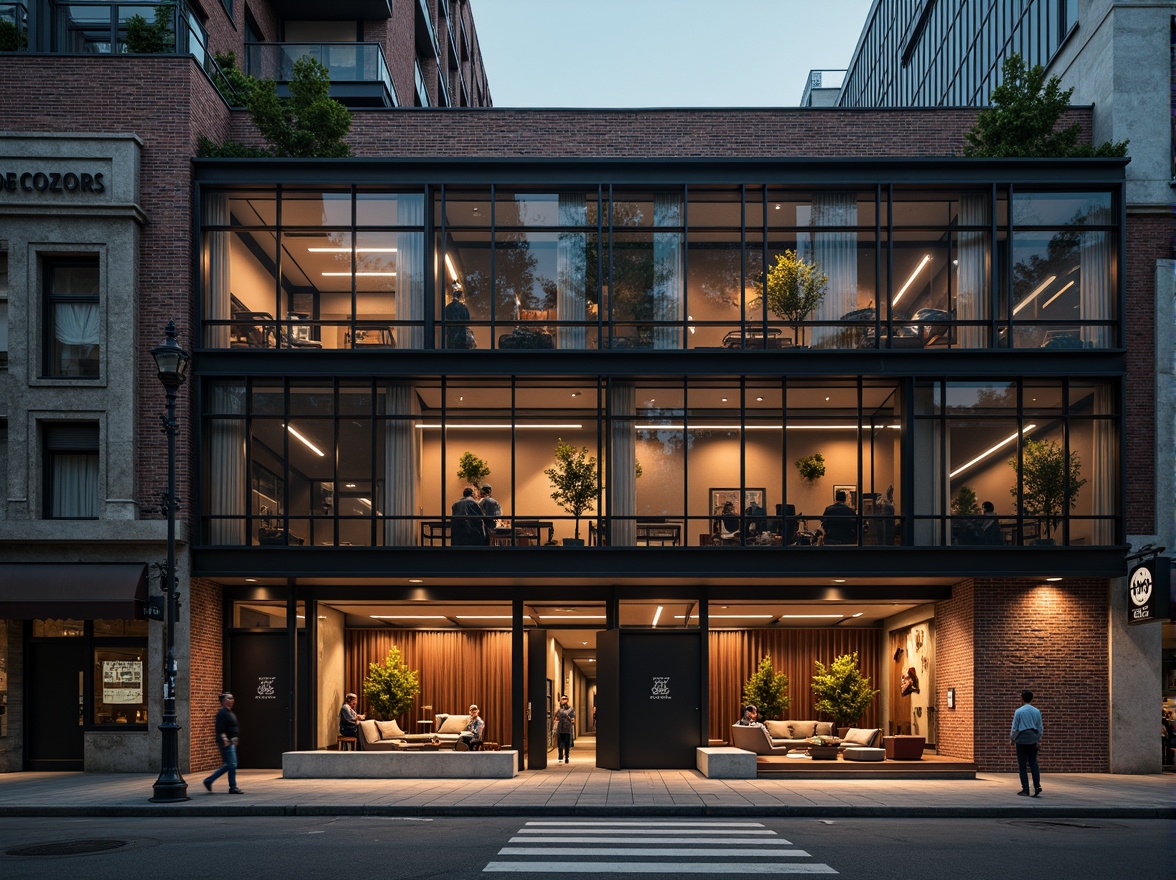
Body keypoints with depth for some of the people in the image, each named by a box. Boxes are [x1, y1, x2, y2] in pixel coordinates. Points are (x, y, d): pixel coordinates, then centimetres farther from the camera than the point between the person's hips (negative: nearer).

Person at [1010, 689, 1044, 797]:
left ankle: (1025, 789, 2)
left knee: (1022, 765, 3)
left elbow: (1014, 727, -5)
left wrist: (1012, 739, 9)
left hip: (1021, 740, -4)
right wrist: (1038, 738, 22)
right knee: (1033, 763, 8)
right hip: (1033, 740, 4)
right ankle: (1037, 786, -6)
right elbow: (1040, 728, 8)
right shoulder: (1037, 711, 2)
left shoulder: (1019, 711, -9)